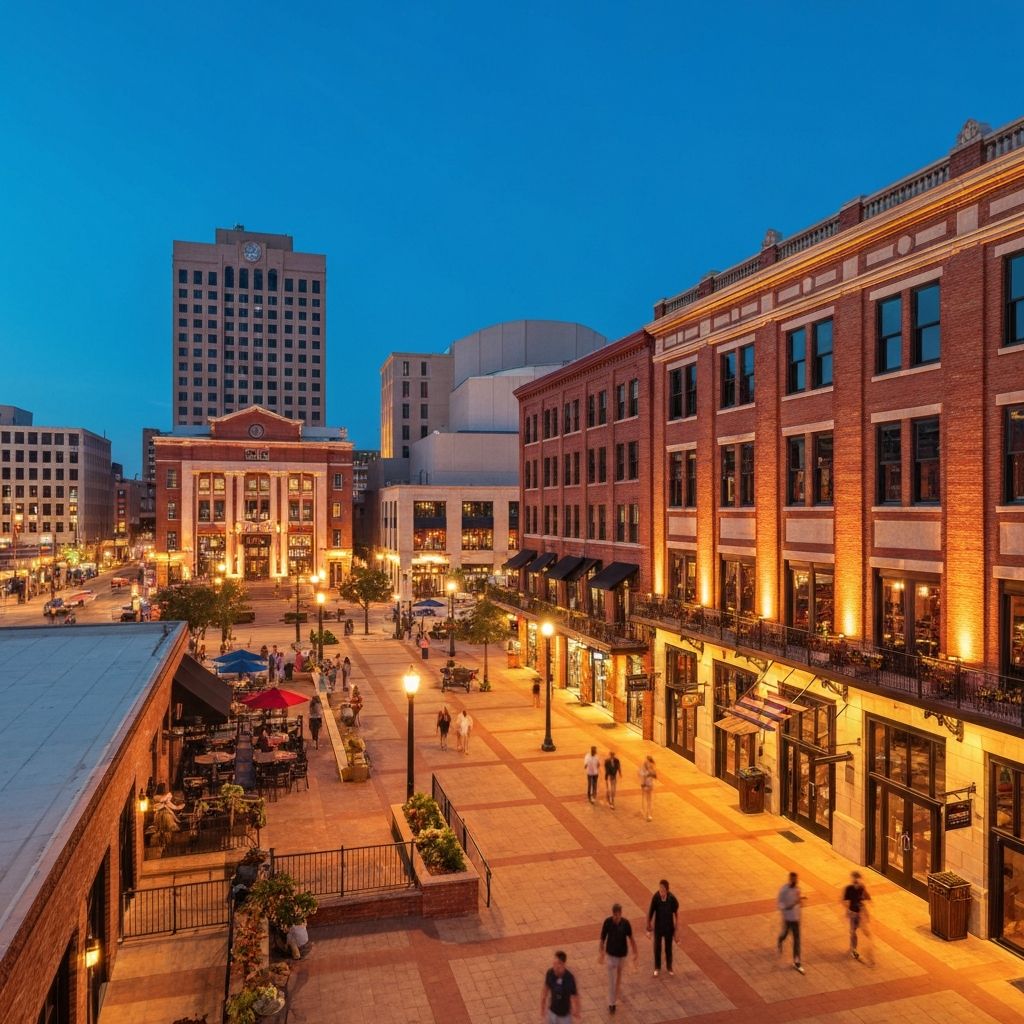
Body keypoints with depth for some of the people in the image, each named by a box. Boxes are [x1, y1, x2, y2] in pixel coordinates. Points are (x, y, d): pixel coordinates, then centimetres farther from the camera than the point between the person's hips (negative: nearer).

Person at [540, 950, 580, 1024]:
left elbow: (575, 995, -14)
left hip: (564, 1013, -3)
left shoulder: (569, 978, -31)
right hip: (552, 1010, 3)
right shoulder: (550, 973, -19)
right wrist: (542, 1007, 5)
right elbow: (545, 989, -2)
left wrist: (576, 1011, -1)